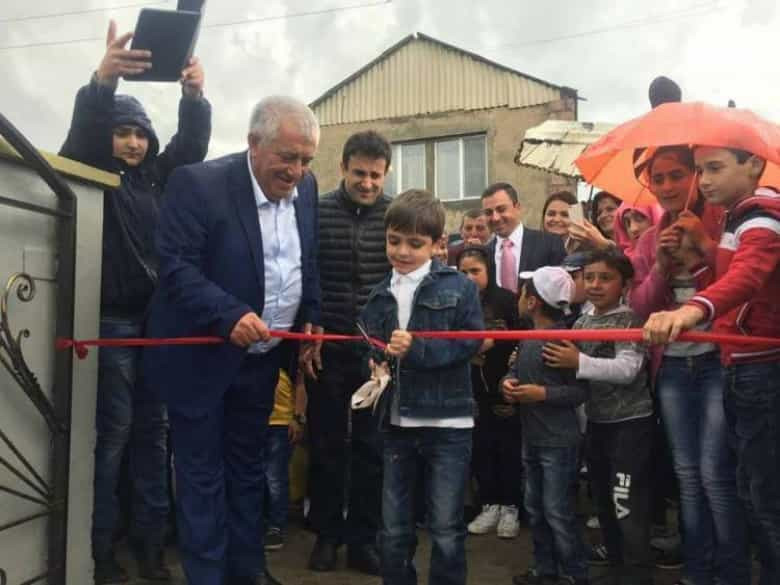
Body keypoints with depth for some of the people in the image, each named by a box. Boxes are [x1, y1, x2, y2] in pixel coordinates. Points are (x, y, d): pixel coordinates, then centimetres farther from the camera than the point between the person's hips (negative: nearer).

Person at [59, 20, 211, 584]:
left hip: (159, 318, 4)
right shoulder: (92, 174, 2)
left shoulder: (158, 175, 12)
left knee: (153, 430, 8)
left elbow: (192, 144, 0)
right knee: (113, 431, -2)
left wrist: (194, 96, -20)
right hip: (113, 319, -4)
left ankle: (151, 540, 17)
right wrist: (101, 82, -36)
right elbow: (80, 135, -17)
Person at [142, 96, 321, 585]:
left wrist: (311, 318, 3)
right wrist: (230, 315, -33)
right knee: (202, 475, 6)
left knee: (247, 466, 18)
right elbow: (177, 267, -21)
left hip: (263, 358, 6)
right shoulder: (198, 183, -17)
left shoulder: (306, 188, 1)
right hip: (202, 356, -5)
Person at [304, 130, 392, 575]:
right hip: (327, 349, 0)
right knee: (326, 445, 10)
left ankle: (363, 538, 23)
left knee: (372, 448, 8)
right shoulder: (317, 212, -1)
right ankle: (327, 534, 27)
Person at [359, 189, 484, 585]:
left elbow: (471, 341, -11)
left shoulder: (458, 287, -4)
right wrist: (373, 364, -11)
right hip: (396, 423, 4)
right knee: (393, 529, 14)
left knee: (446, 529, 7)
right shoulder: (380, 296, 8)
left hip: (446, 422, -4)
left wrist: (416, 349, -21)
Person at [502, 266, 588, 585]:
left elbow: (581, 390, -21)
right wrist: (508, 381, -4)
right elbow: (517, 368, 17)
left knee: (557, 511, 0)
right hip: (531, 437, 9)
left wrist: (542, 394, -24)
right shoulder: (528, 338, 7)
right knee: (534, 508, 17)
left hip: (558, 441, -9)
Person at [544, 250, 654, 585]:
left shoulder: (630, 320, -13)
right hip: (596, 421, 8)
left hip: (631, 422, -7)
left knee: (626, 502, -7)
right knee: (602, 499, 18)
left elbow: (627, 369, -24)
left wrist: (580, 362, -29)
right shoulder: (582, 322, 8)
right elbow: (572, 364, 13)